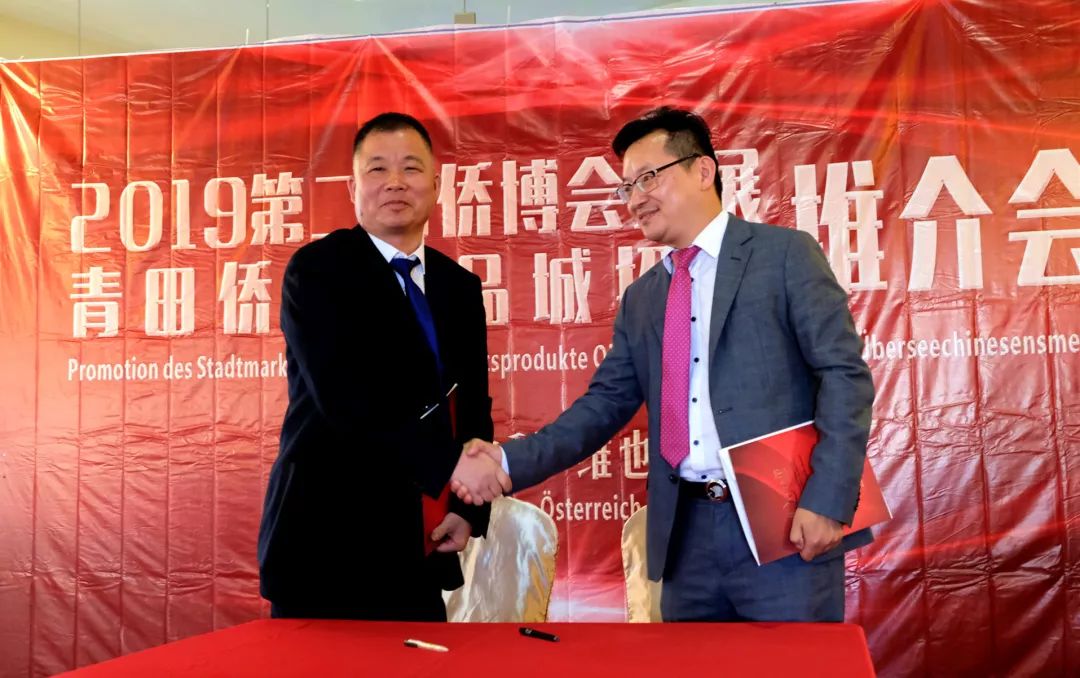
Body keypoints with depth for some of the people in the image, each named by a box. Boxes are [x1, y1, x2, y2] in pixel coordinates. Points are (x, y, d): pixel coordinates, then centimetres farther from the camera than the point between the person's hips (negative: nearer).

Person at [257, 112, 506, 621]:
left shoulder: (460, 287, 11)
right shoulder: (317, 270, -7)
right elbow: (349, 401, -20)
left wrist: (470, 508, 0)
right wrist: (450, 469, -26)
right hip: (329, 548, -5)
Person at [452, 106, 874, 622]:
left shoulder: (785, 254, 0)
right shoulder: (641, 297, 16)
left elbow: (844, 375, -6)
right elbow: (606, 404, 10)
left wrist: (826, 501, -16)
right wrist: (509, 461, -4)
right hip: (684, 535, 5)